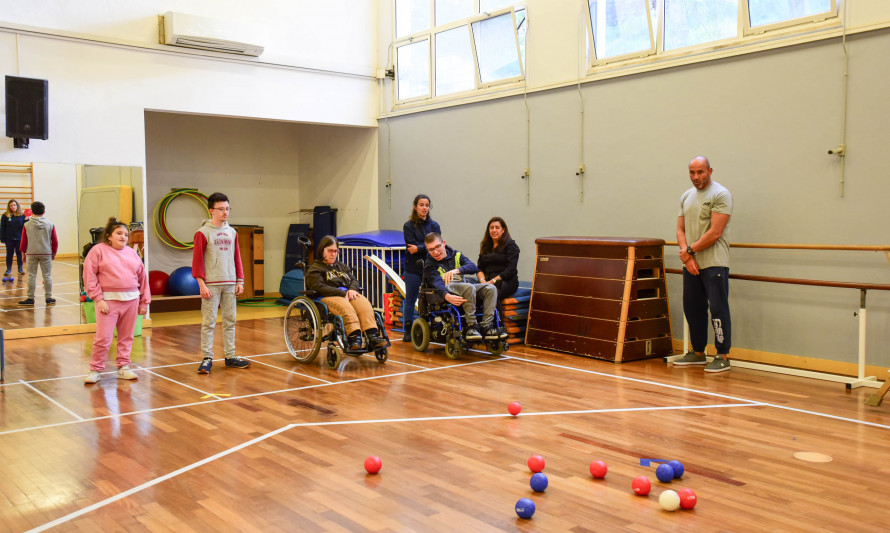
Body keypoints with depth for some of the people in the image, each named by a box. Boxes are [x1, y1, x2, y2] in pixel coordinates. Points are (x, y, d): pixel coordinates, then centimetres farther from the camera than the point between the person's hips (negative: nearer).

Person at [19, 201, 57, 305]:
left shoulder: (27, 225, -4)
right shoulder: (50, 225, -2)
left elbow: (24, 241, 1)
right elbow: (55, 241, 2)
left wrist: (23, 253, 13)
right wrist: (54, 253, 14)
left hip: (31, 254, 0)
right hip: (46, 254, 0)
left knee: (31, 276, 5)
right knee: (47, 276, 6)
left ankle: (30, 298, 8)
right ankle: (49, 297, 9)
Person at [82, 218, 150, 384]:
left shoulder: (132, 253, 14)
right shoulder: (98, 250, 1)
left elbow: (142, 277, 16)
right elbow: (89, 276, -5)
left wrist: (144, 302, 13)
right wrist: (98, 299, -12)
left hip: (131, 300, 4)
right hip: (108, 300, -4)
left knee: (126, 336, 9)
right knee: (103, 337, -5)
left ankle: (123, 367, 19)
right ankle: (95, 370, 8)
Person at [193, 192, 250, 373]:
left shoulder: (232, 232, 11)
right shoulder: (203, 232, -4)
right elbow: (197, 260, -6)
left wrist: (240, 281, 9)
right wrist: (202, 284, -12)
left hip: (230, 284, 5)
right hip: (211, 285, -5)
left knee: (230, 321, 8)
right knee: (209, 322, -1)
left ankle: (230, 357, 15)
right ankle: (207, 358, 5)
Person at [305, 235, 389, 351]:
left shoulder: (342, 266, 35)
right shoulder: (315, 269, 12)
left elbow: (354, 280, 24)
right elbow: (319, 287, -5)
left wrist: (352, 290, -3)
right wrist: (343, 293, -13)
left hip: (347, 294, 5)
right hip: (328, 297, -5)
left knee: (364, 303, -31)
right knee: (346, 307, -40)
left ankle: (373, 336, -48)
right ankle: (354, 337, -59)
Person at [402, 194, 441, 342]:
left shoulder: (434, 225, 10)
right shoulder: (409, 226, 3)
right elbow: (412, 246, -9)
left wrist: (419, 248, -13)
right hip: (413, 267, -1)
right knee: (410, 300, 3)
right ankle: (408, 331, 11)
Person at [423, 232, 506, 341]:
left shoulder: (456, 255, 20)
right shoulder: (429, 264, 8)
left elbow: (474, 267, 2)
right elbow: (436, 282, -14)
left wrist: (456, 270, -18)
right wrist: (447, 296, -35)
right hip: (448, 289, -5)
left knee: (491, 288, -22)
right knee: (469, 287, -36)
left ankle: (486, 326, -29)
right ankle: (471, 327, -30)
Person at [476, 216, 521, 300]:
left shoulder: (511, 245, 4)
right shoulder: (485, 246, 23)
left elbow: (510, 270, -6)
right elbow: (479, 267, 16)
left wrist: (492, 281, -14)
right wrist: (482, 281, -6)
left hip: (506, 282, -4)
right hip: (487, 281, 4)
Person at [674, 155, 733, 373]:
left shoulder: (720, 195, -8)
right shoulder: (686, 196, 14)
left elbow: (714, 233, -15)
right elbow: (680, 230, 11)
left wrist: (690, 250, -9)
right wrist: (686, 256, -4)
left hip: (713, 264, -7)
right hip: (691, 264, 7)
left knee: (718, 308, -6)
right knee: (692, 308, 13)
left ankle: (723, 357, 2)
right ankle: (698, 353, 25)